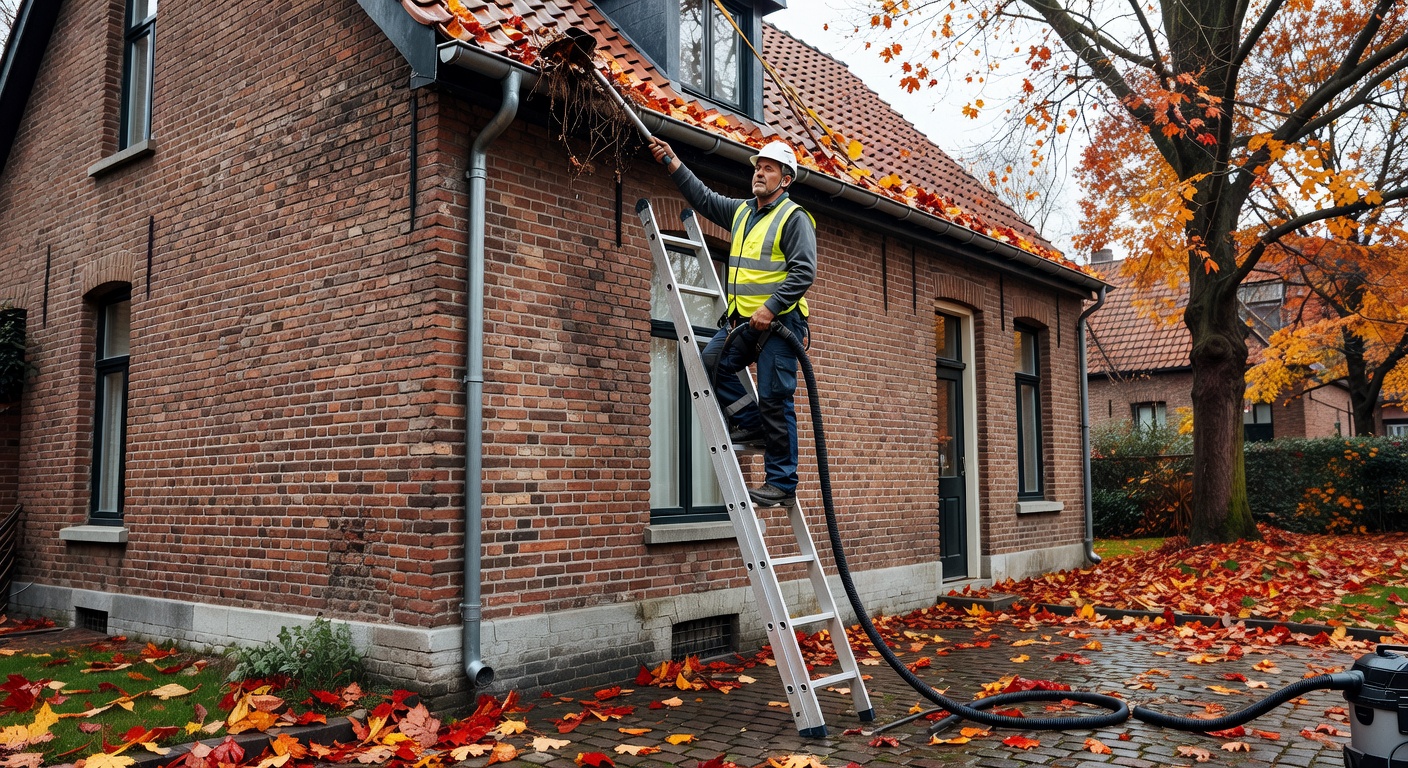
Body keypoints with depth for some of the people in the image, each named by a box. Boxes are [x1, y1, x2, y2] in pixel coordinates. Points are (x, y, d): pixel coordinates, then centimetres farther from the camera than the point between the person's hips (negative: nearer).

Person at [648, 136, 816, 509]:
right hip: (742, 319, 8)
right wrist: (673, 163, 18)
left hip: (779, 321, -8)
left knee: (774, 401, -7)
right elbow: (704, 198, 25)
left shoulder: (794, 217, -6)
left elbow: (804, 272, -15)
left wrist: (771, 308, -22)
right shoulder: (741, 211, 18)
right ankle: (751, 424, 13)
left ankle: (782, 484, -1)